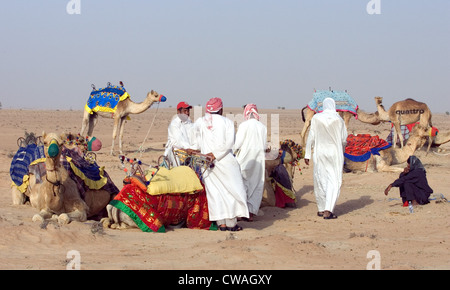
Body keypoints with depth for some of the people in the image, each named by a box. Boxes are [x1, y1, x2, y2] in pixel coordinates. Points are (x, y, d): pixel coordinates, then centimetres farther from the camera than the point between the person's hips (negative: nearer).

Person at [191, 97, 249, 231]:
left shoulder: (199, 123, 6)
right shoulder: (227, 122, 0)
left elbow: (197, 143, 5)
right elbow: (228, 144, -10)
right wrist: (214, 154, -11)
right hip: (225, 161, -2)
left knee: (214, 191, 4)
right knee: (232, 190, 5)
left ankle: (221, 223, 2)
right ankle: (231, 223, 3)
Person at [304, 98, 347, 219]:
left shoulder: (316, 118, -4)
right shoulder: (339, 120, -4)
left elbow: (311, 137, -4)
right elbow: (344, 139, 0)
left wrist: (307, 154, 2)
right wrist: (341, 150, 20)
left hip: (320, 153, 1)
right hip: (335, 153, -1)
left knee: (320, 180, 13)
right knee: (334, 182, -2)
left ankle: (321, 209, 22)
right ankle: (328, 210, -16)